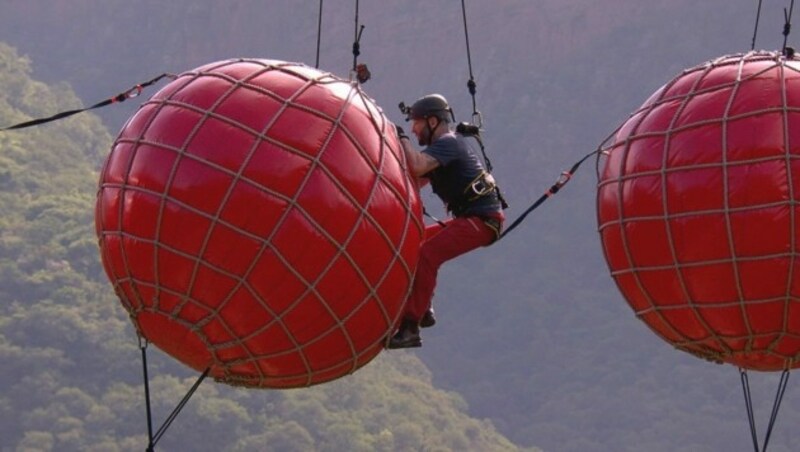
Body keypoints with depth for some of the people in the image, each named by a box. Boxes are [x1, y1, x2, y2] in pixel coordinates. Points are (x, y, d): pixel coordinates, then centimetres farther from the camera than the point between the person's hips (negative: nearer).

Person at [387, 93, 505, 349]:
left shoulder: (448, 143, -13)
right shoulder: (444, 145, 19)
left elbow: (417, 167, -31)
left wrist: (402, 138, -16)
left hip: (481, 220, -11)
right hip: (467, 218, 11)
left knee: (425, 255, -24)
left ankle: (410, 328, -30)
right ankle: (422, 310, 18)